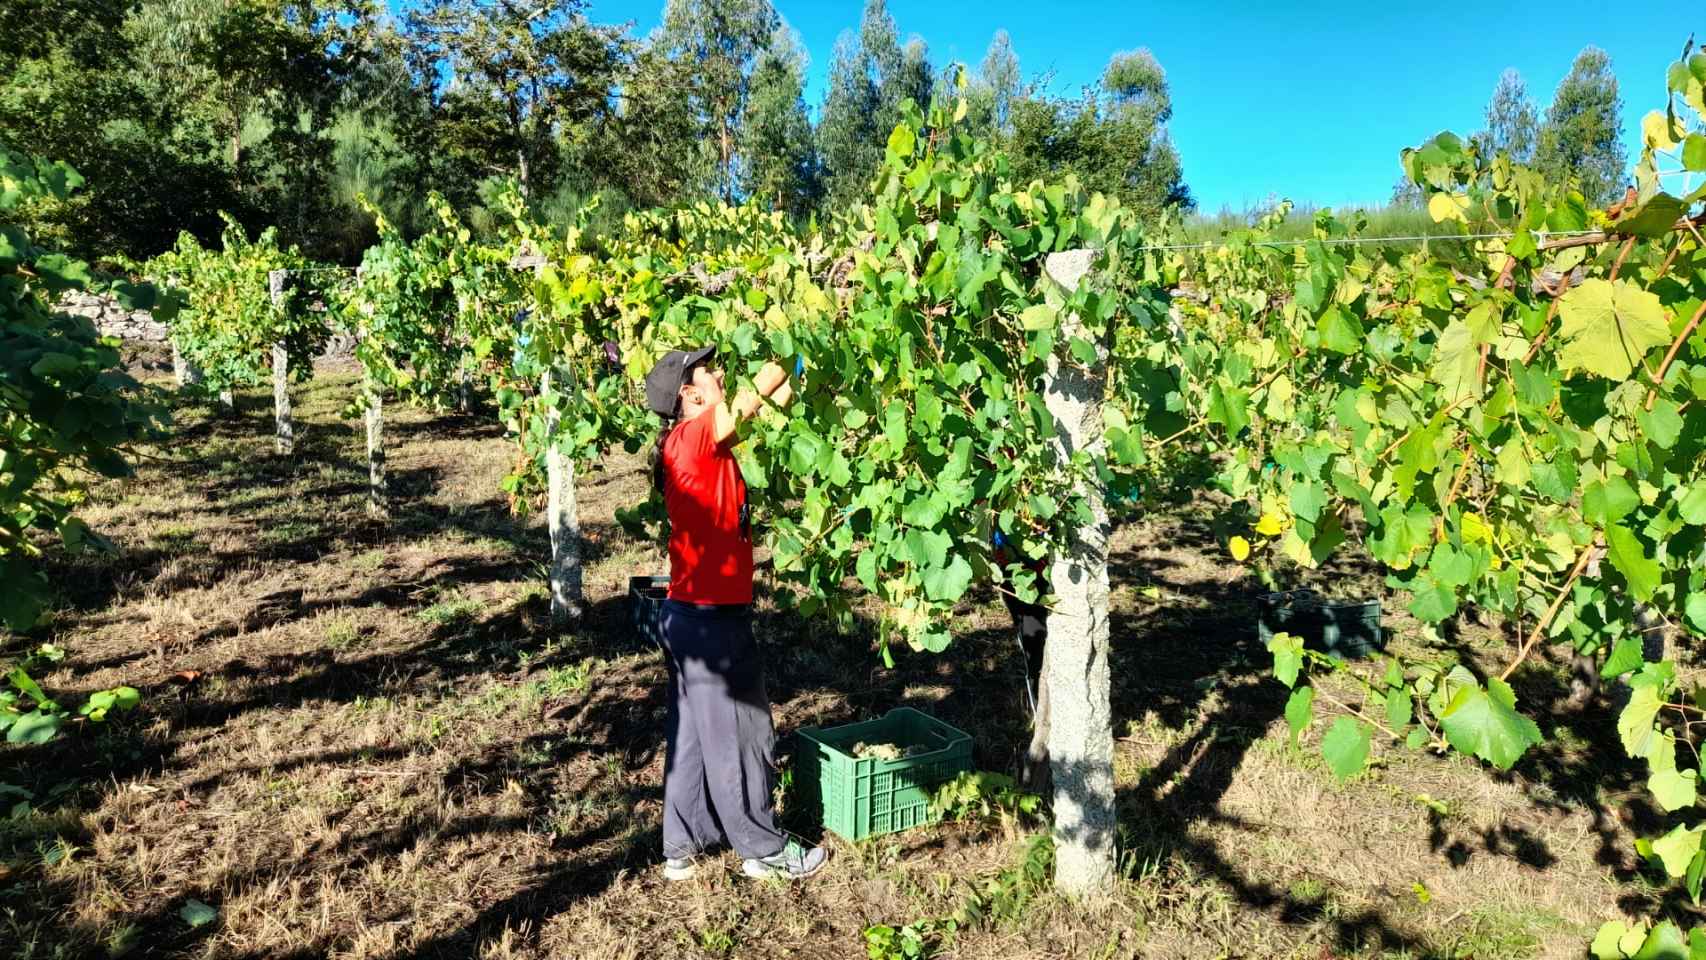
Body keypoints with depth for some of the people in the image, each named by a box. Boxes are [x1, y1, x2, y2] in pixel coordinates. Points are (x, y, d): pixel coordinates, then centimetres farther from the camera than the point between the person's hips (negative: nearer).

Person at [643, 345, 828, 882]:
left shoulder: (697, 443, 9)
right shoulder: (697, 434, -18)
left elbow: (777, 398, 10)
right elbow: (769, 384, -24)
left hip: (690, 616, 9)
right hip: (712, 620, -9)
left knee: (692, 733, 18)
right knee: (738, 737, 6)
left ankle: (682, 847, 31)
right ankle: (764, 849, 23)